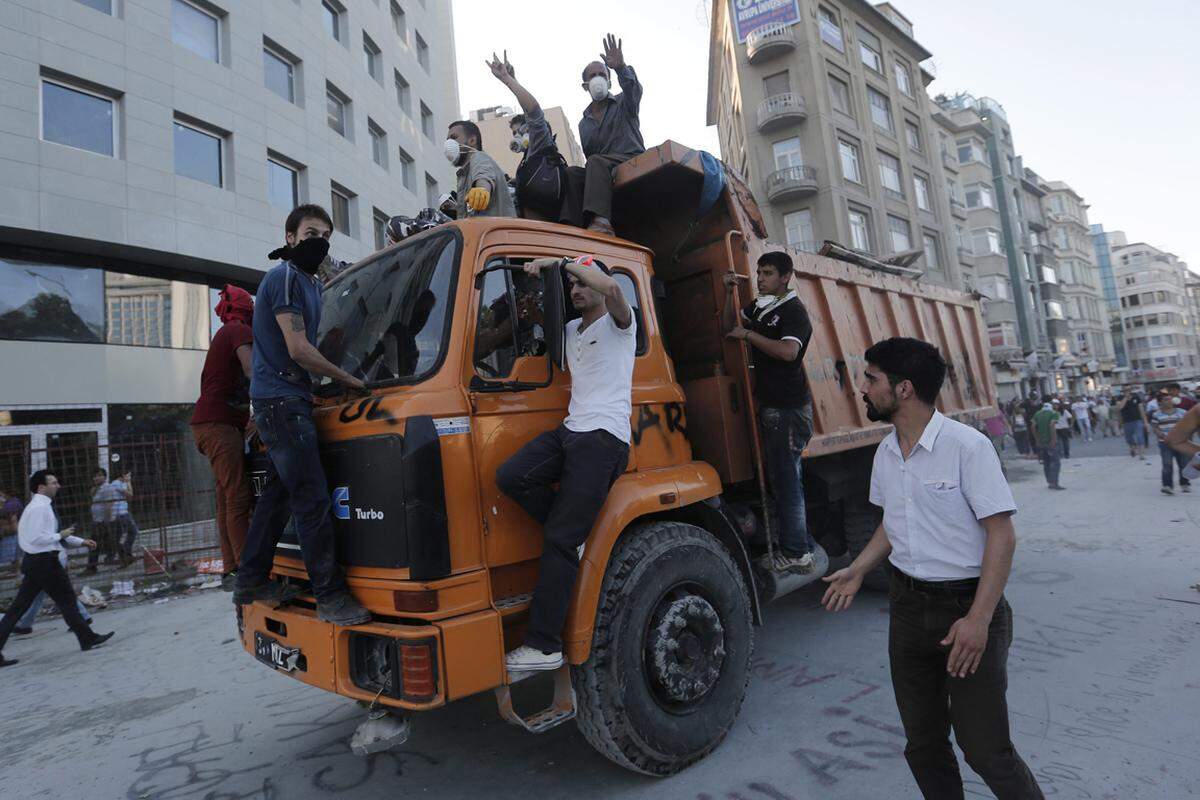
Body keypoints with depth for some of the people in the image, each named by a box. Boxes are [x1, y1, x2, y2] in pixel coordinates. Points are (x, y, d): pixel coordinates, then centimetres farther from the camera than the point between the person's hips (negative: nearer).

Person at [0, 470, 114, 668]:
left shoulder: (40, 506, 15)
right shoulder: (39, 508, -17)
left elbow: (49, 534, 24)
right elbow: (36, 538, -24)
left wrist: (82, 541, 20)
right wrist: (61, 535, -12)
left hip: (34, 562, 10)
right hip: (44, 562, -10)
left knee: (19, 606, 9)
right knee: (67, 600, 2)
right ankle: (88, 639, 13)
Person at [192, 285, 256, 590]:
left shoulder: (224, 335, 26)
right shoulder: (240, 331, -4)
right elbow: (252, 369, -20)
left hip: (212, 424, 10)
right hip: (219, 424, -10)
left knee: (227, 500, 8)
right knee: (238, 497, -13)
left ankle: (231, 570, 10)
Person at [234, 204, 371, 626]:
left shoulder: (311, 282, 20)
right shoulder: (285, 276, -10)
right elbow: (298, 349, -17)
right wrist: (351, 381, -10)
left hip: (287, 401, 10)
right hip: (281, 400, -10)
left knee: (279, 492, 14)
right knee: (312, 498, -12)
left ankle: (251, 581, 25)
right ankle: (331, 596, -8)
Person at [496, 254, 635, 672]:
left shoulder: (618, 323, 4)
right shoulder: (570, 330, 26)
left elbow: (611, 288, -19)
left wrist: (560, 262, -11)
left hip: (604, 438, -7)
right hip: (569, 430, 7)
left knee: (559, 540, -11)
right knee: (511, 476, -21)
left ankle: (544, 646, -4)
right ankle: (579, 531, -2)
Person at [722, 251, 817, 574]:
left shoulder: (794, 310, -11)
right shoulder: (758, 306, 14)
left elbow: (788, 351, -26)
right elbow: (730, 327, 21)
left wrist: (748, 334, -18)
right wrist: (729, 293, 9)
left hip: (789, 407, -9)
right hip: (771, 405, 9)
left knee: (785, 478, -7)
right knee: (787, 476, 14)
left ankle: (795, 553, 1)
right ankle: (804, 547, 25)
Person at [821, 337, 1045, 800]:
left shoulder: (967, 446, -16)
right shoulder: (886, 453, 5)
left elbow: (1001, 536, -17)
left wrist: (979, 619, -22)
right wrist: (857, 571, 8)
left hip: (966, 608, -6)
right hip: (908, 607, 6)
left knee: (986, 750, 1)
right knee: (923, 745, 15)